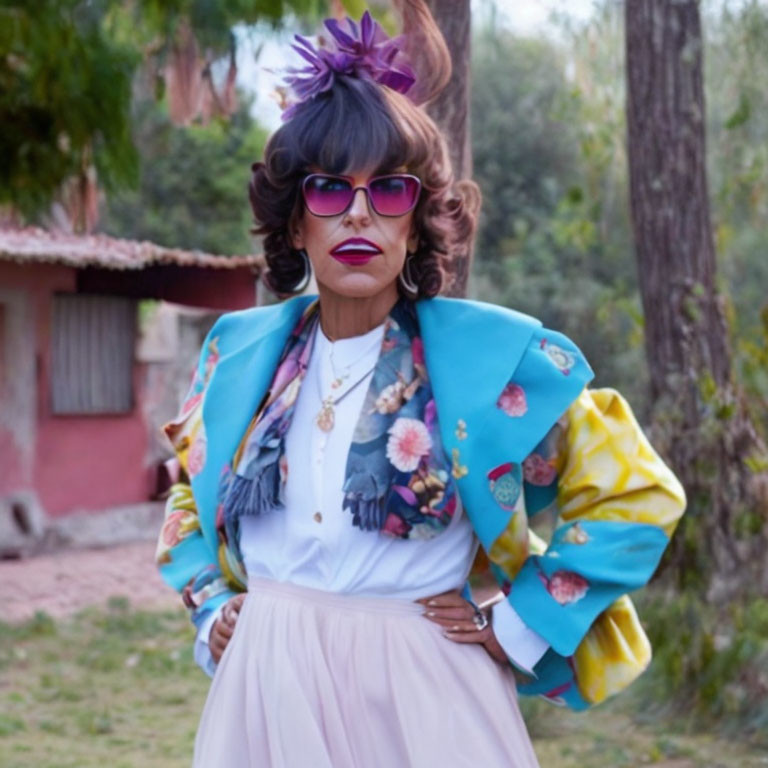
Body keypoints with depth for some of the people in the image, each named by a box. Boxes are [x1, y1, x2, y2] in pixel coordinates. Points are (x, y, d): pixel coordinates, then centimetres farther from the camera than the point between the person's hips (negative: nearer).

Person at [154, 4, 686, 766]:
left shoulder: (490, 351, -7)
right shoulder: (239, 349, 4)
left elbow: (636, 495, -2)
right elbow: (190, 493, 22)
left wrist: (518, 625, -5)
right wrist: (211, 609, 8)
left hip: (418, 698, -3)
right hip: (266, 692, 3)